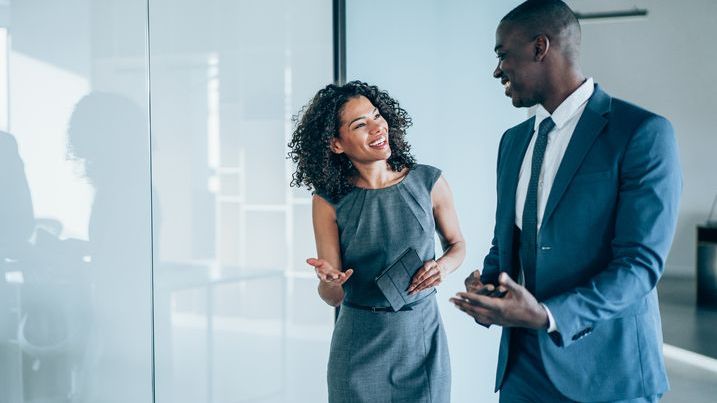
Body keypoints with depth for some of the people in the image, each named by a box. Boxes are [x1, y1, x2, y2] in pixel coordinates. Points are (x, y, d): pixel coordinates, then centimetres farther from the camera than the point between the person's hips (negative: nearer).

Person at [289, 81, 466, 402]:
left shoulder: (429, 182, -6)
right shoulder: (329, 202, -7)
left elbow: (456, 244, 11)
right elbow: (333, 297, -6)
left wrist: (443, 265, -11)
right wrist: (328, 281, -29)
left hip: (423, 336, 1)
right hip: (360, 347, -1)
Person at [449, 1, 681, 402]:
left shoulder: (643, 132, -12)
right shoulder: (514, 141, 10)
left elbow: (641, 262, -17)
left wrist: (547, 316, -27)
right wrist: (485, 285, -4)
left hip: (605, 369, -6)